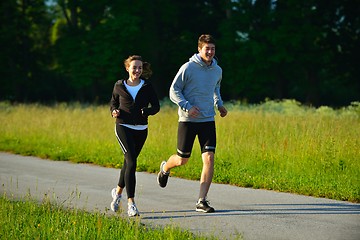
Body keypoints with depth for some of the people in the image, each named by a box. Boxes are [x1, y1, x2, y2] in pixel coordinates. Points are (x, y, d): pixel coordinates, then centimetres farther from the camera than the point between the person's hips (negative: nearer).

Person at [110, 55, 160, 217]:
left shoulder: (147, 87, 4)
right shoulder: (119, 86, 2)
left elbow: (156, 106, 6)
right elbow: (113, 103, 15)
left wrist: (147, 111, -16)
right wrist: (114, 112, -7)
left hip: (141, 130, 3)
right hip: (123, 127, -3)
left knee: (129, 162, 16)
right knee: (131, 163, -17)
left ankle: (118, 191, 43)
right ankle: (131, 203, -19)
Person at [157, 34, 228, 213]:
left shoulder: (217, 70, 7)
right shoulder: (188, 68, -9)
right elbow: (174, 91, -5)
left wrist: (219, 104, 12)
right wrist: (187, 106, -18)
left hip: (208, 121, 3)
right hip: (188, 120, -3)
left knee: (209, 158, -12)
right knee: (182, 160, 6)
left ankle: (202, 201, -8)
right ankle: (165, 168, 44)